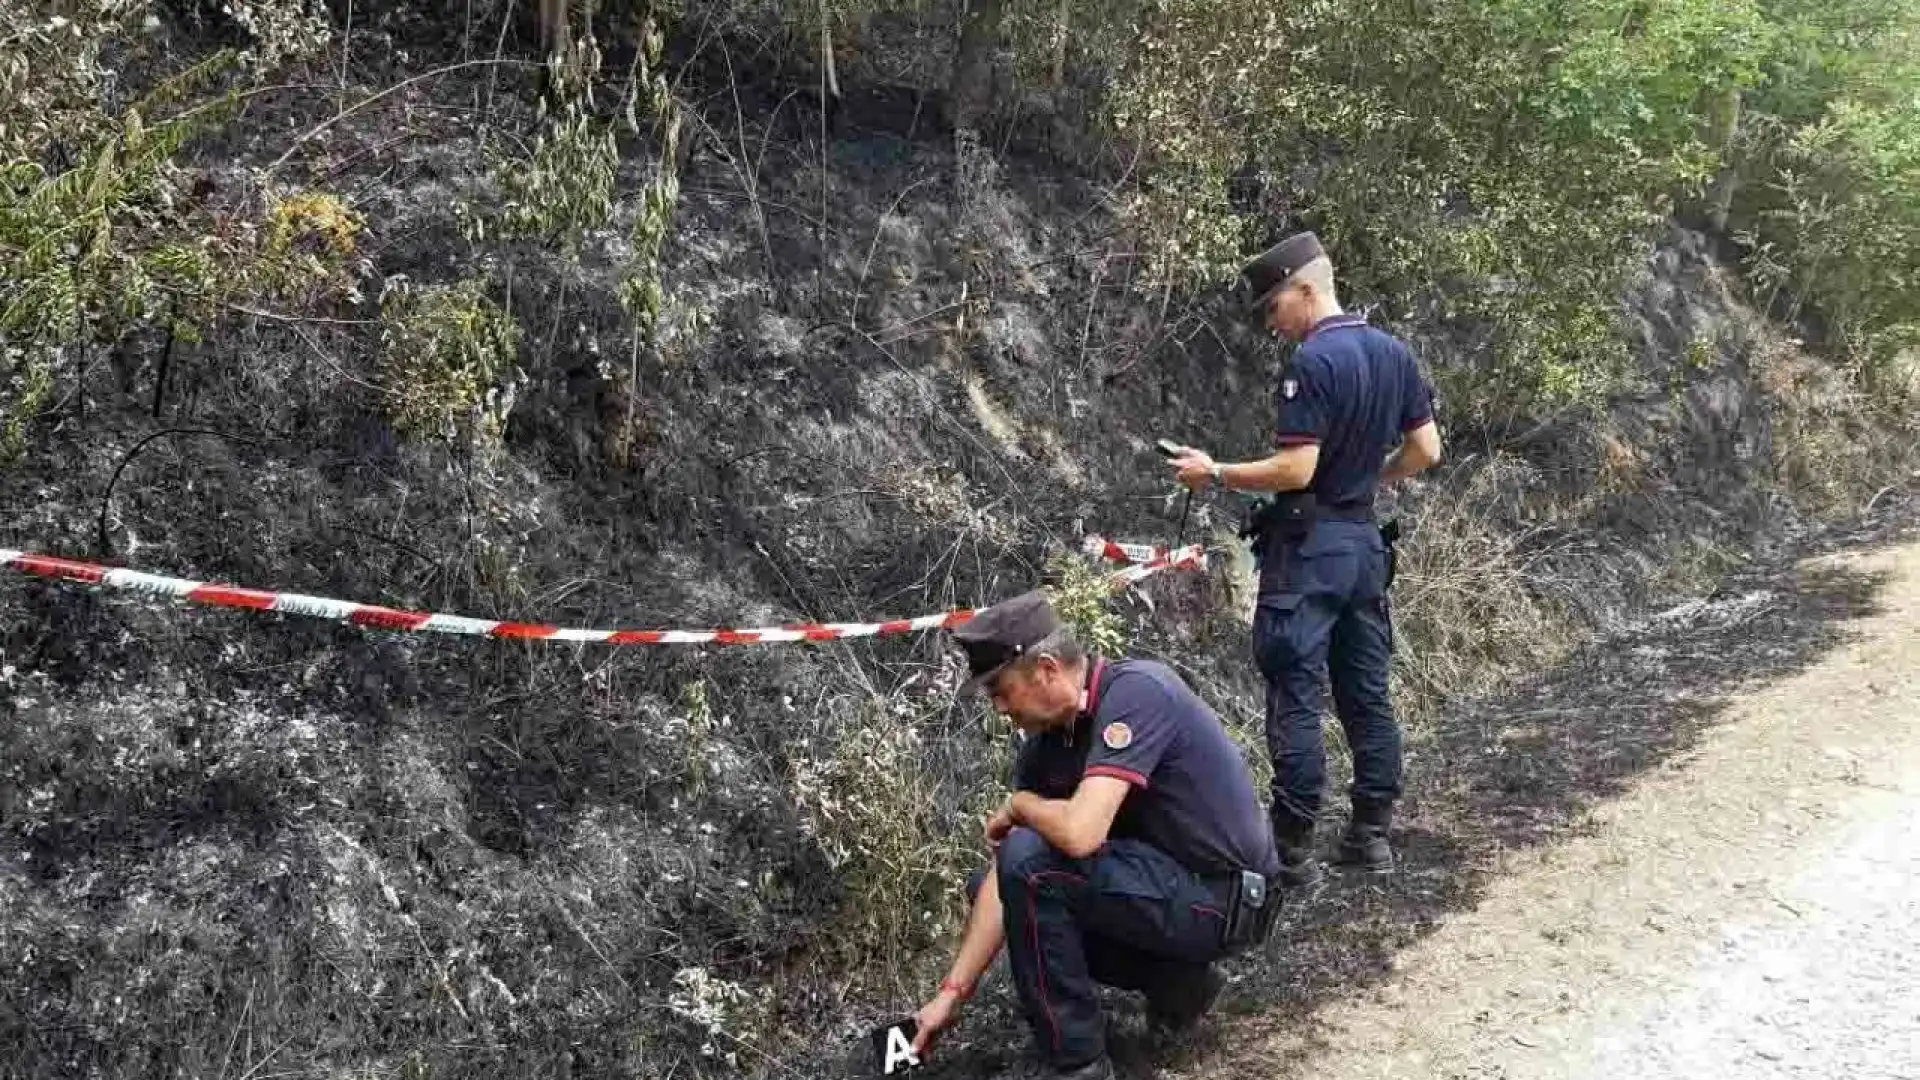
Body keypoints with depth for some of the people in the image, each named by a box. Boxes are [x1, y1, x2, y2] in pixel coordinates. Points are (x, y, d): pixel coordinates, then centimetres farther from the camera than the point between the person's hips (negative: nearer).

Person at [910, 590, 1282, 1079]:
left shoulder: (1134, 692, -23)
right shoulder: (1046, 741, 2)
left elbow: (1079, 833, -34)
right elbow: (1004, 879, 2)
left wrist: (1017, 805, -12)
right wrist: (952, 992, -3)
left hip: (1226, 900, -9)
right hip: (1171, 883, 9)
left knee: (1030, 862, -23)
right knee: (994, 883, 12)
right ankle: (1174, 980, 11)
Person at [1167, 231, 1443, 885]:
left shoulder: (1312, 362, -17)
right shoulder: (1393, 353, 8)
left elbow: (1296, 469, -20)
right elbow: (1426, 451, 11)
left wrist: (1215, 475, -9)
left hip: (1308, 545, -8)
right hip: (1365, 541, 8)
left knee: (1295, 698, -4)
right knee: (1367, 695, 13)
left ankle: (1294, 851, -1)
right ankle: (1372, 836, 20)